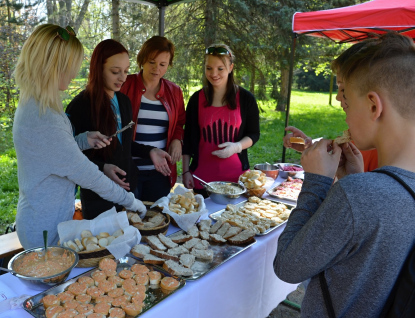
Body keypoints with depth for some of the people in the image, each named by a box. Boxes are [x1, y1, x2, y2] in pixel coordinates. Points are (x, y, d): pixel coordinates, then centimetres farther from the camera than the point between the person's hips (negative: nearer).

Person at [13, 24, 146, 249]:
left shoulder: (33, 105, 3)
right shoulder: (42, 117, -28)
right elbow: (84, 173, -24)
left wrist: (84, 140, -3)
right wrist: (129, 200, -14)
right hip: (45, 229, -9)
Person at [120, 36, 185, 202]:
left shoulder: (174, 91, 9)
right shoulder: (126, 86, -3)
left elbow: (179, 123, 22)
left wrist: (177, 140, -1)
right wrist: (148, 151, -15)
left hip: (160, 170, 4)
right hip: (128, 170, -3)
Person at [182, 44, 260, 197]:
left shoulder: (246, 98, 0)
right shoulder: (197, 99, 4)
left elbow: (254, 134, 6)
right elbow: (189, 137, 7)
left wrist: (237, 146, -14)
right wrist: (186, 171, 4)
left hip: (235, 175, 0)